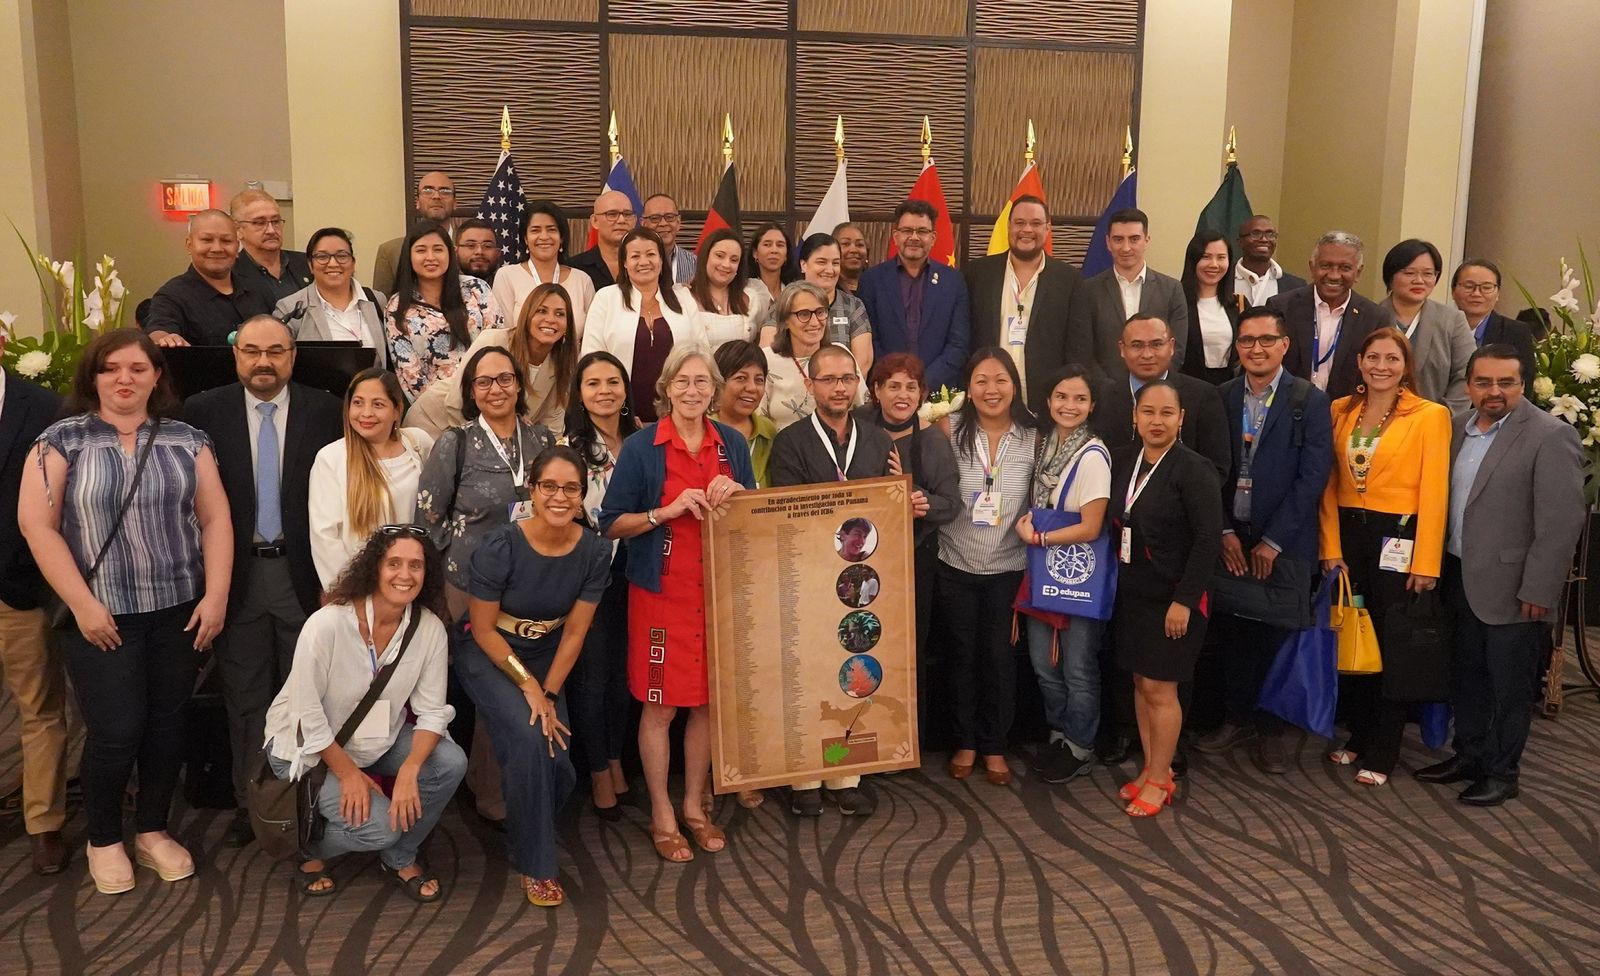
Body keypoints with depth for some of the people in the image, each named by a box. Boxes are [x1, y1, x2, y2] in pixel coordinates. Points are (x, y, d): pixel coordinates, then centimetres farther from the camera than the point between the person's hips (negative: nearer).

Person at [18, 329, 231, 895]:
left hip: (178, 610, 3)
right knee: (115, 732, -1)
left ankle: (153, 832, 28)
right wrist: (83, 604, -11)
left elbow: (215, 519, 4)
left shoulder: (187, 441, 5)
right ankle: (105, 841, 22)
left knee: (166, 726, 9)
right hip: (101, 615, -2)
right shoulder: (62, 441, -1)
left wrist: (215, 595, -5)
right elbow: (36, 525, -6)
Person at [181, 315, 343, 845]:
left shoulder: (325, 411, -1)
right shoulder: (203, 411, 0)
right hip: (235, 574, 1)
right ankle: (249, 800, 24)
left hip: (304, 573, 0)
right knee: (245, 697, 11)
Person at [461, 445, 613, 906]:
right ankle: (535, 865, -6)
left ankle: (522, 828, 30)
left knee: (559, 767, -8)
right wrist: (527, 685, -17)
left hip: (547, 658, 4)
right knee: (528, 737, -27)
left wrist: (549, 693, -10)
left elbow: (574, 633, -8)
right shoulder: (501, 546, -26)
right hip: (488, 655, -4)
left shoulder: (595, 551, -16)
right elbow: (484, 630, -15)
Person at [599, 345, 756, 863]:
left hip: (719, 588, 4)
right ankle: (661, 816, 19)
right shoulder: (641, 447, -4)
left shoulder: (732, 443, 6)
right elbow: (612, 524, -4)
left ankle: (694, 807, 28)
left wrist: (734, 494, -8)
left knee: (708, 701, 11)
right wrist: (666, 512, -18)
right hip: (661, 591, -3)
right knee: (659, 705, 3)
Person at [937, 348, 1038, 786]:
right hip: (956, 567, 0)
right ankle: (965, 742, 27)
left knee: (998, 656, 9)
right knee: (961, 655, 11)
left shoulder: (1033, 438, -4)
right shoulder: (951, 432, -6)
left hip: (1007, 569, 0)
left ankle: (994, 745, 26)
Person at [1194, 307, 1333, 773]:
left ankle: (1269, 729, 19)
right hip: (1230, 539, 2)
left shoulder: (1310, 400, -3)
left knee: (1277, 636, 5)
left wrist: (1272, 541, -11)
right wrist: (1224, 531, -5)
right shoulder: (1221, 397, 5)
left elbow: (1312, 476, -8)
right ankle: (1237, 718, 24)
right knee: (1232, 632, 8)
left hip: (1285, 544, -2)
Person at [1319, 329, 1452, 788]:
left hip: (1399, 539, -4)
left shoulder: (1430, 416, -6)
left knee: (1394, 647, 6)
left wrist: (1425, 562, -13)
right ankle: (1359, 735, 29)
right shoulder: (1340, 411, 6)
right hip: (1348, 536, 4)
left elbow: (1434, 493, -9)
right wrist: (1331, 547, -4)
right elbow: (1329, 484, 3)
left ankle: (1381, 753, 18)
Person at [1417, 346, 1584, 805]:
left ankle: (1501, 773, 21)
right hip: (1461, 579, 6)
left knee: (1509, 686, 7)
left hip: (1510, 587, -6)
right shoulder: (1458, 428, 8)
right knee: (1466, 677, 17)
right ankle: (1469, 756, 33)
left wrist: (1537, 590, -16)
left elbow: (1561, 521, -15)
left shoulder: (1550, 436, -12)